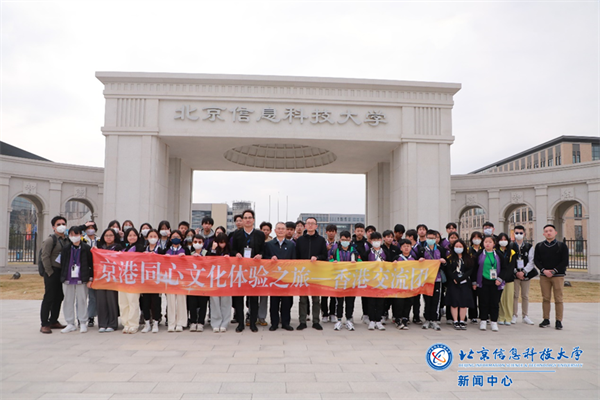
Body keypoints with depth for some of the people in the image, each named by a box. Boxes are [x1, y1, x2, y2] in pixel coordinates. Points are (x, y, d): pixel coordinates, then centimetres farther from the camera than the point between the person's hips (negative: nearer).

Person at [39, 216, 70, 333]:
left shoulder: (68, 240, 14)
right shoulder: (50, 240, -6)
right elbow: (45, 257, -12)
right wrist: (50, 272, -14)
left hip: (63, 273, 7)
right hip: (52, 273, -7)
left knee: (59, 297, 11)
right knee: (49, 298, -4)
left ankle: (53, 321, 22)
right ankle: (44, 324, 1)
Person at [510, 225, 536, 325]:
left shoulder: (529, 247, 5)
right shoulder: (510, 247, 2)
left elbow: (531, 262, -1)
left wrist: (523, 272, -11)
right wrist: (516, 272, -9)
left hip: (526, 274, 1)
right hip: (514, 275, -1)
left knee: (525, 296, 7)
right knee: (515, 295, -1)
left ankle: (525, 316, 16)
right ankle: (514, 316, 9)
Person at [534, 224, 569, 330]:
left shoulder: (562, 246, 3)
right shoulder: (539, 246, 9)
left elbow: (565, 262, -2)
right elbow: (536, 260, 5)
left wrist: (553, 271, -10)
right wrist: (544, 270, -10)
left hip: (558, 275, -2)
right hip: (544, 276, 2)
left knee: (558, 299, -1)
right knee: (545, 298, 4)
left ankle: (559, 321, 6)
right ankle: (546, 320, 10)